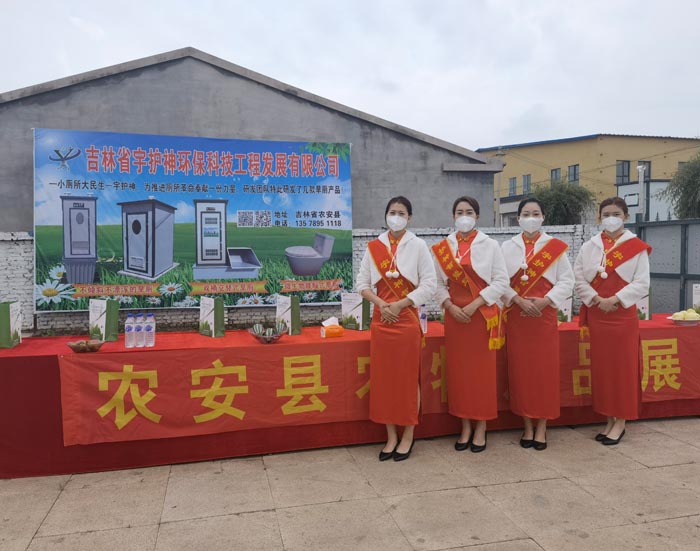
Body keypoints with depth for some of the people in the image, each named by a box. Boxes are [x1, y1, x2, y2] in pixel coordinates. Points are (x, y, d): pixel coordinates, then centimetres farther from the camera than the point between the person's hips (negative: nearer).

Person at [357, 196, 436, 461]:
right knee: (383, 378, 6)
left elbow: (429, 285, -5)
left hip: (407, 319, -3)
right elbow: (362, 283, 6)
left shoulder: (418, 245, -2)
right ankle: (391, 436, 19)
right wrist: (381, 304, -9)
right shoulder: (374, 247, 5)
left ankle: (407, 437, 18)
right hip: (381, 319, 3)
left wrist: (399, 305, -13)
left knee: (409, 378, 4)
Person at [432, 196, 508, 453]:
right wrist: (450, 306, -12)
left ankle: (481, 428, 15)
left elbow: (501, 282, -6)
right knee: (458, 369, 5)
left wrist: (474, 305, -14)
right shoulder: (442, 248, 5)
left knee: (482, 371, 2)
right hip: (454, 314, 2)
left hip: (482, 314, -2)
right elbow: (438, 283, 4)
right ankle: (465, 427, 18)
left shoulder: (490, 245, -1)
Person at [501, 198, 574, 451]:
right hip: (516, 315, 1)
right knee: (520, 369, 3)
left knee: (545, 369, 1)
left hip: (545, 314, -1)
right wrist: (519, 300, -15)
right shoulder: (507, 247, 5)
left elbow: (567, 281, 0)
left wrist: (546, 300, -13)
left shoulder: (555, 247, 3)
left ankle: (542, 427, 13)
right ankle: (527, 426, 15)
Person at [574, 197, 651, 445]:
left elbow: (642, 283, -8)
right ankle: (609, 420, 19)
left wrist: (615, 299, -17)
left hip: (623, 314, -3)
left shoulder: (637, 247, -3)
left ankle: (620, 422, 12)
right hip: (596, 314, 3)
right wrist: (595, 299, -11)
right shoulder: (589, 246, 5)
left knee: (623, 367, 1)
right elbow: (579, 278, 3)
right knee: (601, 367, 7)